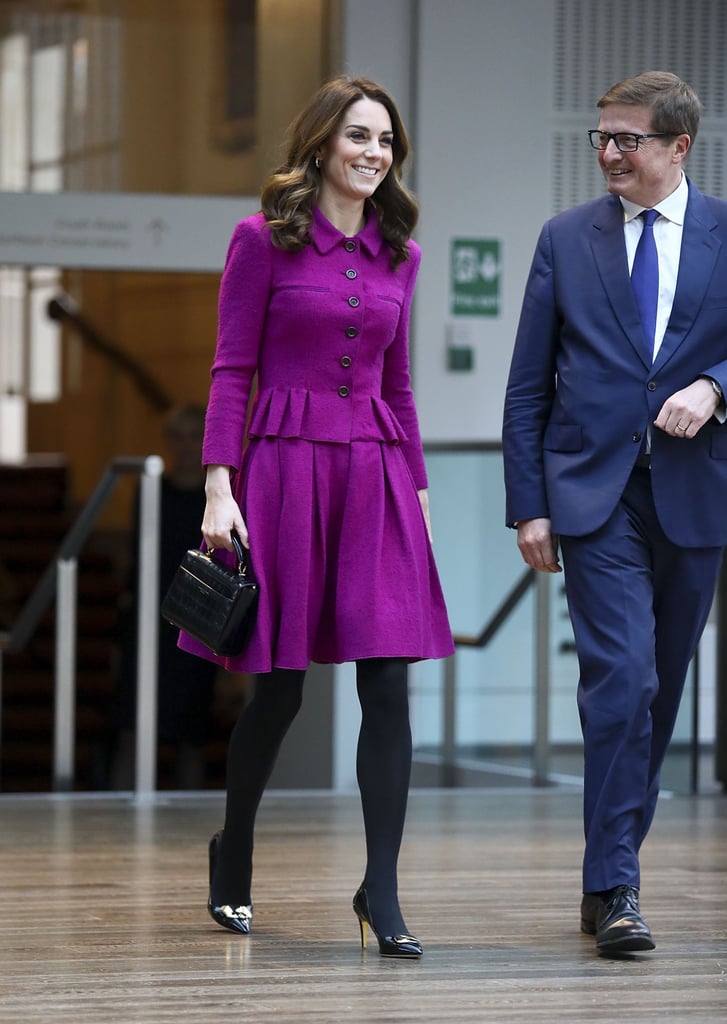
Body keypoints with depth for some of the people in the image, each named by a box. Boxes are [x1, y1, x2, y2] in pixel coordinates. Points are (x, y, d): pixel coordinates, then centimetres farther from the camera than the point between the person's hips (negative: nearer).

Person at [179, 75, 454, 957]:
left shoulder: (398, 254, 12)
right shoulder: (264, 239, -1)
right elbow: (231, 371, -3)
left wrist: (418, 489, 14)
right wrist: (219, 490, -11)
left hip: (377, 474, 4)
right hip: (286, 464, -4)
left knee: (389, 683, -6)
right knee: (280, 686, 2)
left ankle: (380, 889, -2)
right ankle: (232, 853, 27)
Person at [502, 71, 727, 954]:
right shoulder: (566, 239, 6)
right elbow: (527, 387, 6)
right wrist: (527, 505, 0)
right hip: (595, 495, -2)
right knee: (620, 679, -14)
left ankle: (609, 876, 22)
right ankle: (615, 889, -13)